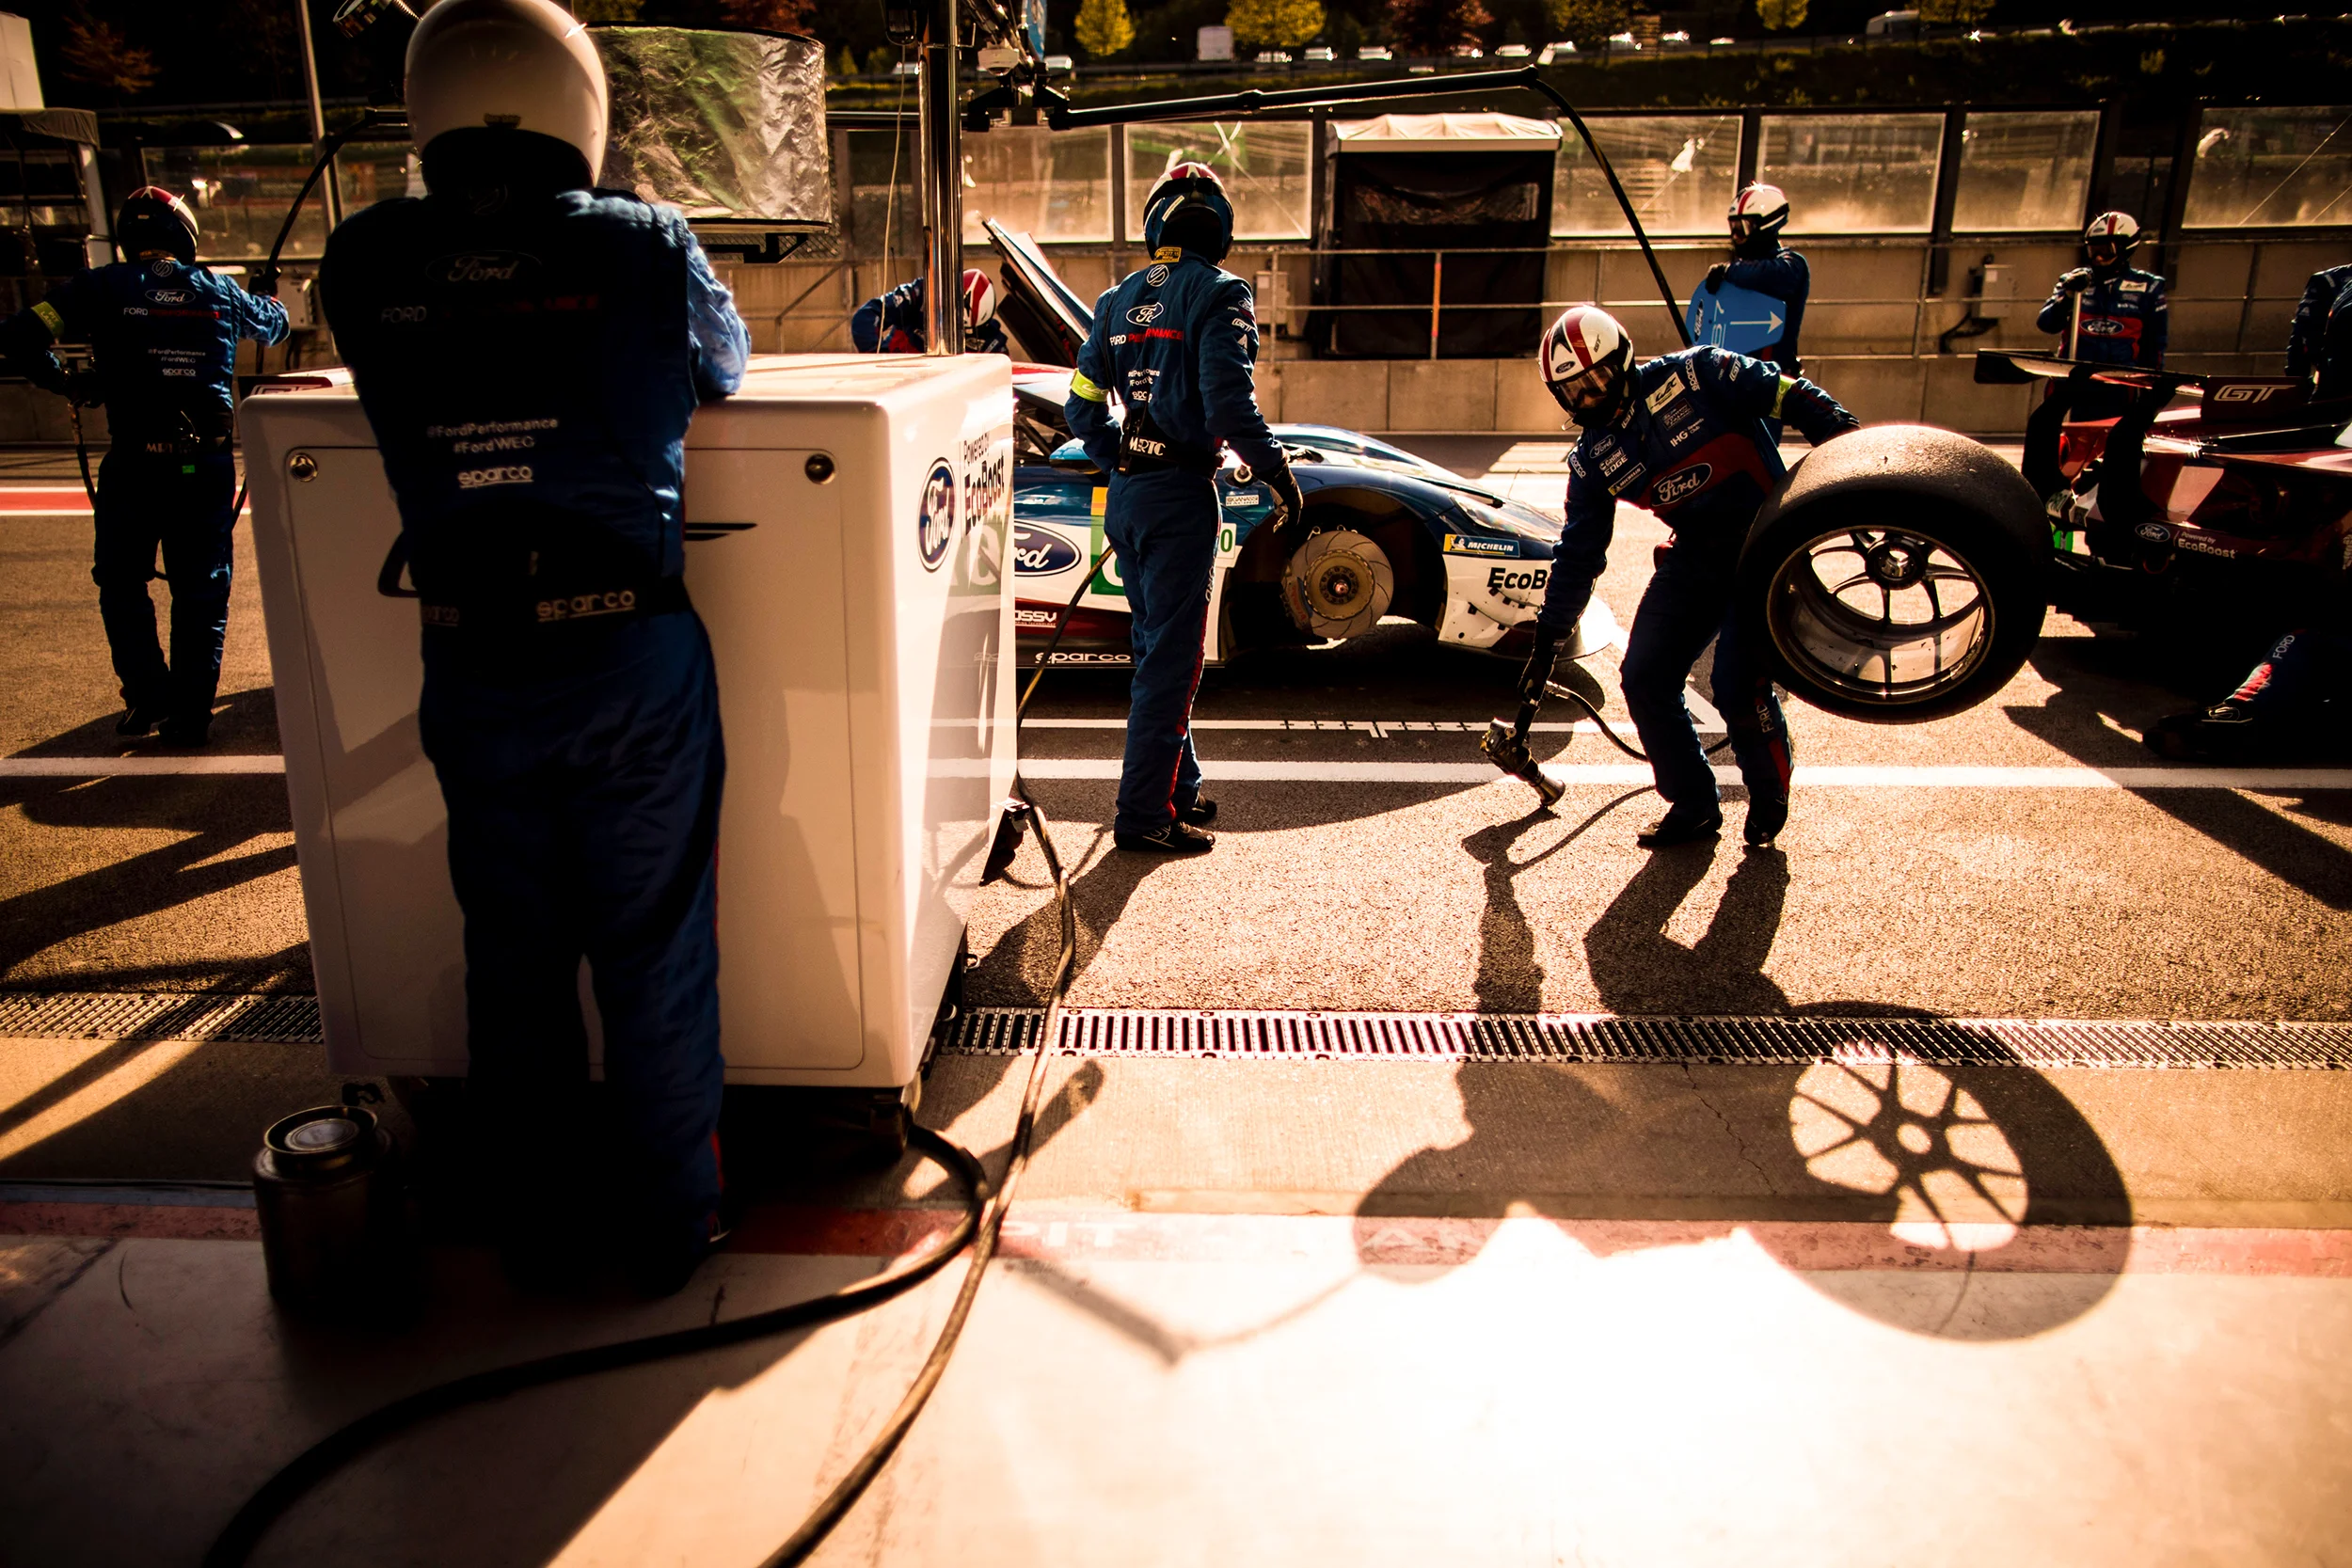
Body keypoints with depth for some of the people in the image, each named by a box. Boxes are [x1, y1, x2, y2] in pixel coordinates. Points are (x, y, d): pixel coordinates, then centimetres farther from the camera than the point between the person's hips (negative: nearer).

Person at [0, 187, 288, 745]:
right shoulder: (220, 291, 8)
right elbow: (273, 325, 28)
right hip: (208, 463, 2)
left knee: (122, 581, 15)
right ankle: (191, 711, 8)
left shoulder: (101, 288, 1)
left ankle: (147, 694, 9)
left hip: (134, 464, -2)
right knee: (201, 588, 8)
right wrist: (268, 293, 50)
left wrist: (69, 384, 11)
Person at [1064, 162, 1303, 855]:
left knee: (1155, 647, 17)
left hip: (1125, 493, 7)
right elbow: (1228, 400, -18)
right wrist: (1278, 473, -8)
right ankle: (1144, 814, 1)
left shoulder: (1118, 298, 13)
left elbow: (1084, 406, 16)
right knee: (1171, 658, -2)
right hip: (1179, 495, -7)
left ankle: (1177, 788, 29)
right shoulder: (1218, 292, -8)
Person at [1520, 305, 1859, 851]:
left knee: (1738, 685, -16)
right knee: (1643, 679, -4)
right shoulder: (1591, 459, 2)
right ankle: (1693, 806, 14)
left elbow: (1792, 398, -8)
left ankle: (1769, 798, 14)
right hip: (1696, 555, 6)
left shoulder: (1695, 376, -13)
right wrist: (1545, 645, 8)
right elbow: (1577, 555, 7)